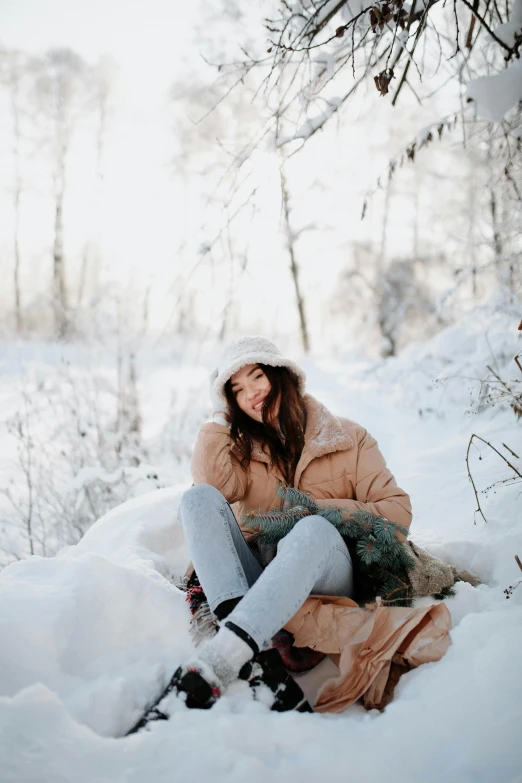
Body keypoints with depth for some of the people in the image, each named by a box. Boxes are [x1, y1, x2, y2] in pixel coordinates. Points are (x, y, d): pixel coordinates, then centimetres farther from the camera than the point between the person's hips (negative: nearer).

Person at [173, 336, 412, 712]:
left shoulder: (348, 439, 11)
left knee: (314, 529, -36)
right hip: (254, 585, 3)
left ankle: (217, 662, -52)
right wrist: (222, 414, 6)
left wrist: (319, 508, -8)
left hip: (326, 577, -2)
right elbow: (211, 481, -7)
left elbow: (399, 512, 1)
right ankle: (257, 663, -41)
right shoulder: (243, 449, 17)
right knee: (198, 498, -21)